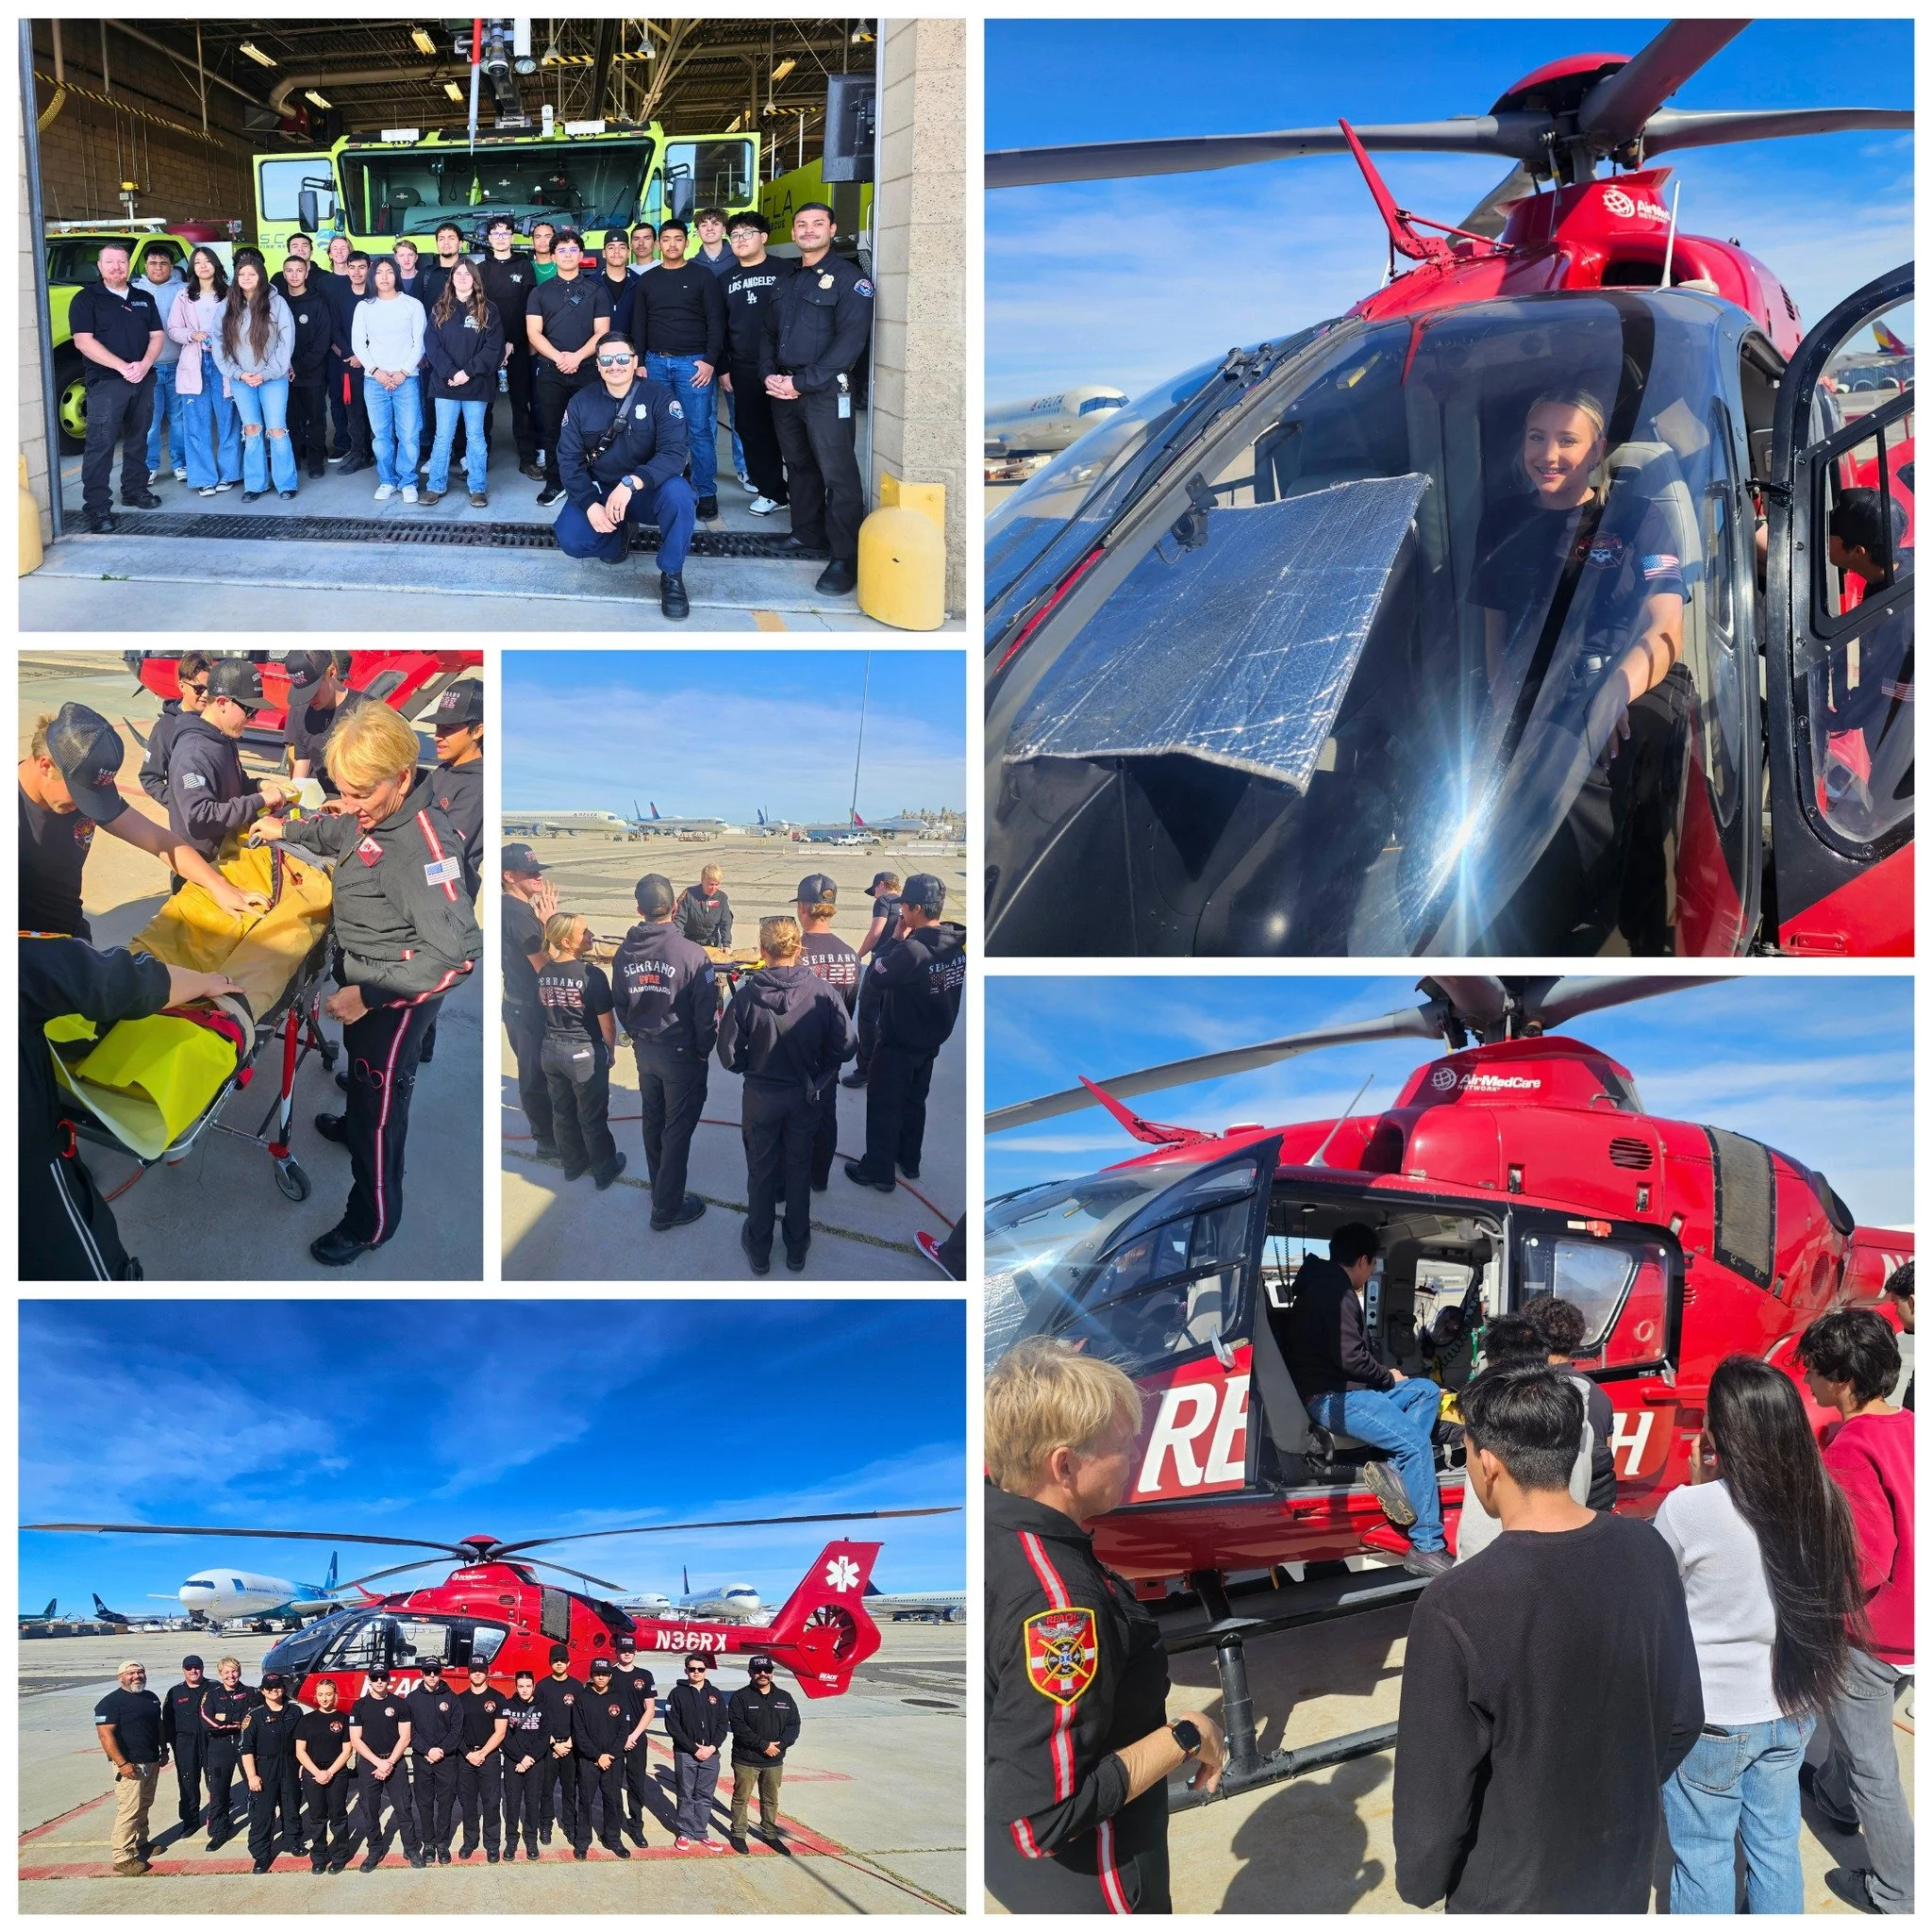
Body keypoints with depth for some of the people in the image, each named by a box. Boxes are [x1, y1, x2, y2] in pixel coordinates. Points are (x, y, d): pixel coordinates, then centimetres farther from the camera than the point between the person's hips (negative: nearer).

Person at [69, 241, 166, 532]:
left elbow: (156, 336, 10)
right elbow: (84, 341, -12)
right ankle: (97, 507, -13)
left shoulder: (144, 298, 13)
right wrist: (123, 367, -19)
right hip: (105, 382, -5)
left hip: (143, 379, 5)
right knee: (101, 443, -10)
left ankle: (135, 490, 29)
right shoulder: (86, 299, -3)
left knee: (137, 439, 15)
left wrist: (144, 364, -10)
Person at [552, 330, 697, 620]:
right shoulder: (580, 403, -3)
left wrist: (630, 483, -39)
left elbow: (673, 453, -24)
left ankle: (671, 574, -16)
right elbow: (569, 460, -5)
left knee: (678, 492, -36)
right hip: (599, 492, 3)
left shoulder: (658, 397, -12)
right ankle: (618, 535, 13)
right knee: (569, 539, -24)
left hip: (647, 492, -3)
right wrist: (590, 504, -23)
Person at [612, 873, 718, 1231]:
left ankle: (660, 1190, 39)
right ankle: (667, 1209, 13)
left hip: (645, 1050, 5)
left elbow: (620, 1006, 4)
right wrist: (704, 1050, -1)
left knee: (653, 1122, 22)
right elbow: (706, 1013, -18)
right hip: (682, 1054, -5)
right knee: (677, 1130, 6)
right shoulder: (691, 954, -23)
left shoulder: (625, 953, -7)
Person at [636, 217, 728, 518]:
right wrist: (639, 363, 6)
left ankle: (706, 494, 0)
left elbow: (716, 322, -2)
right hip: (656, 362, 4)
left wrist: (710, 360, -11)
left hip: (693, 363, -4)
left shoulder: (702, 276, 2)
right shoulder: (647, 280, 13)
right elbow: (640, 325, 15)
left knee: (700, 430, -4)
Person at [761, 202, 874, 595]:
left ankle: (846, 559, -9)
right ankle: (808, 537, 25)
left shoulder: (848, 277, -5)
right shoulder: (786, 282, 18)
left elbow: (851, 339, -15)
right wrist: (770, 375, 0)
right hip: (784, 390, 7)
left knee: (837, 474, -10)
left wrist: (802, 382, -17)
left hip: (826, 391, -7)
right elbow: (769, 334, 22)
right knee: (798, 466, 14)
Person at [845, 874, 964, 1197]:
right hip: (931, 1040, 7)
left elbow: (877, 978, -19)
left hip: (897, 1043, -7)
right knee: (914, 1100, 24)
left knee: (884, 1105, 7)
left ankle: (878, 1171, 16)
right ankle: (909, 1160, 37)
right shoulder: (959, 942, -8)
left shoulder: (912, 949, -32)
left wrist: (896, 939, -14)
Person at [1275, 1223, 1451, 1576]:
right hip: (1331, 1398, -11)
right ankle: (1426, 1547, -20)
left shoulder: (1324, 1285, 19)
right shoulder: (1336, 1291, -14)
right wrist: (1389, 1377, -3)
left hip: (1344, 1390, 11)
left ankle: (1391, 1467, -8)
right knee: (1416, 1440, -21)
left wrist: (1383, 1375, 10)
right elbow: (1350, 1358, -20)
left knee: (1427, 1391, 12)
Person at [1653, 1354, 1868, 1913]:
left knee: (1702, 1856, 13)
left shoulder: (1688, 1508, -24)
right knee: (1777, 1846, 21)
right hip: (1791, 1708, 5)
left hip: (1709, 1714, -5)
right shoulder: (1823, 1501, -9)